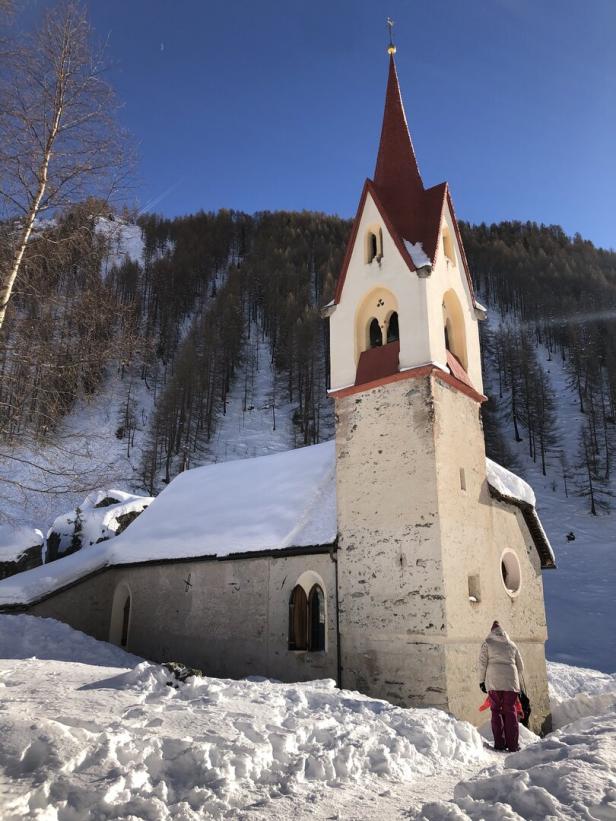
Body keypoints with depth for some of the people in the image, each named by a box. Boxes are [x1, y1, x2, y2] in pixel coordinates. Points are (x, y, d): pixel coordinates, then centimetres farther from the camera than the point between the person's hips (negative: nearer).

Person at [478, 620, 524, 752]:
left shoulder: (487, 643, 9)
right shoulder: (512, 645, 17)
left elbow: (482, 663, 2)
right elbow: (520, 666, 20)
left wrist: (481, 681, 9)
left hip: (494, 682, -2)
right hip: (511, 682, 2)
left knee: (496, 711, 4)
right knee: (510, 712, 6)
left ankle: (499, 744, 0)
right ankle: (512, 745, 4)